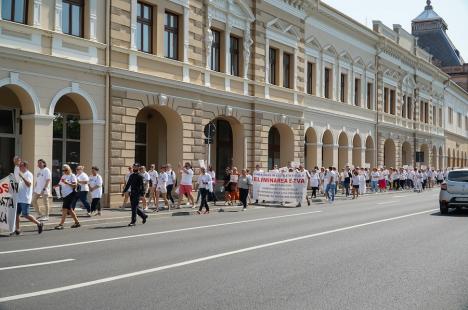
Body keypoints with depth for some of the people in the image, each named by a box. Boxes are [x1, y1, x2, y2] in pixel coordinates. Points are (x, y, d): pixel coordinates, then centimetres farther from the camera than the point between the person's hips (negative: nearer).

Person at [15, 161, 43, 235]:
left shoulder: (28, 174, -8)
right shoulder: (21, 174, 18)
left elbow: (29, 184, -23)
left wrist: (22, 177, -28)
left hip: (25, 199, -8)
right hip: (19, 198, 8)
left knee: (25, 215, -8)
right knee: (16, 214, 4)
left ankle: (39, 224, 5)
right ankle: (17, 229, 10)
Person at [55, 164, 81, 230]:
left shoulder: (72, 176, -6)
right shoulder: (63, 176, 16)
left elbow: (75, 185, -15)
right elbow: (60, 184, 21)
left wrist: (67, 183, -25)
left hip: (70, 194, -8)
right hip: (65, 195, 8)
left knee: (65, 208, -13)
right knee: (69, 209, 12)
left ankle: (61, 224, -15)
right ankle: (77, 222, 22)